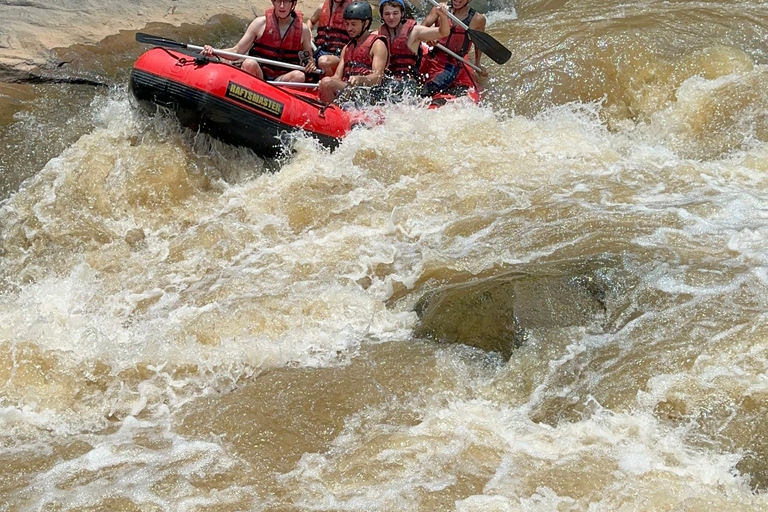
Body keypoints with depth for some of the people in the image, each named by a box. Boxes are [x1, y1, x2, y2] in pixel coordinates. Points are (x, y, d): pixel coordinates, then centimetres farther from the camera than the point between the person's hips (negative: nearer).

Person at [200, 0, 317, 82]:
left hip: (283, 80, 1)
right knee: (249, 63, -33)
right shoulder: (260, 23, 1)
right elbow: (237, 51, 2)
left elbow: (309, 59, 18)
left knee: (299, 76, -32)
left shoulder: (303, 30, 5)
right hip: (259, 75, -1)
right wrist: (213, 51, -15)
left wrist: (310, 64, -7)